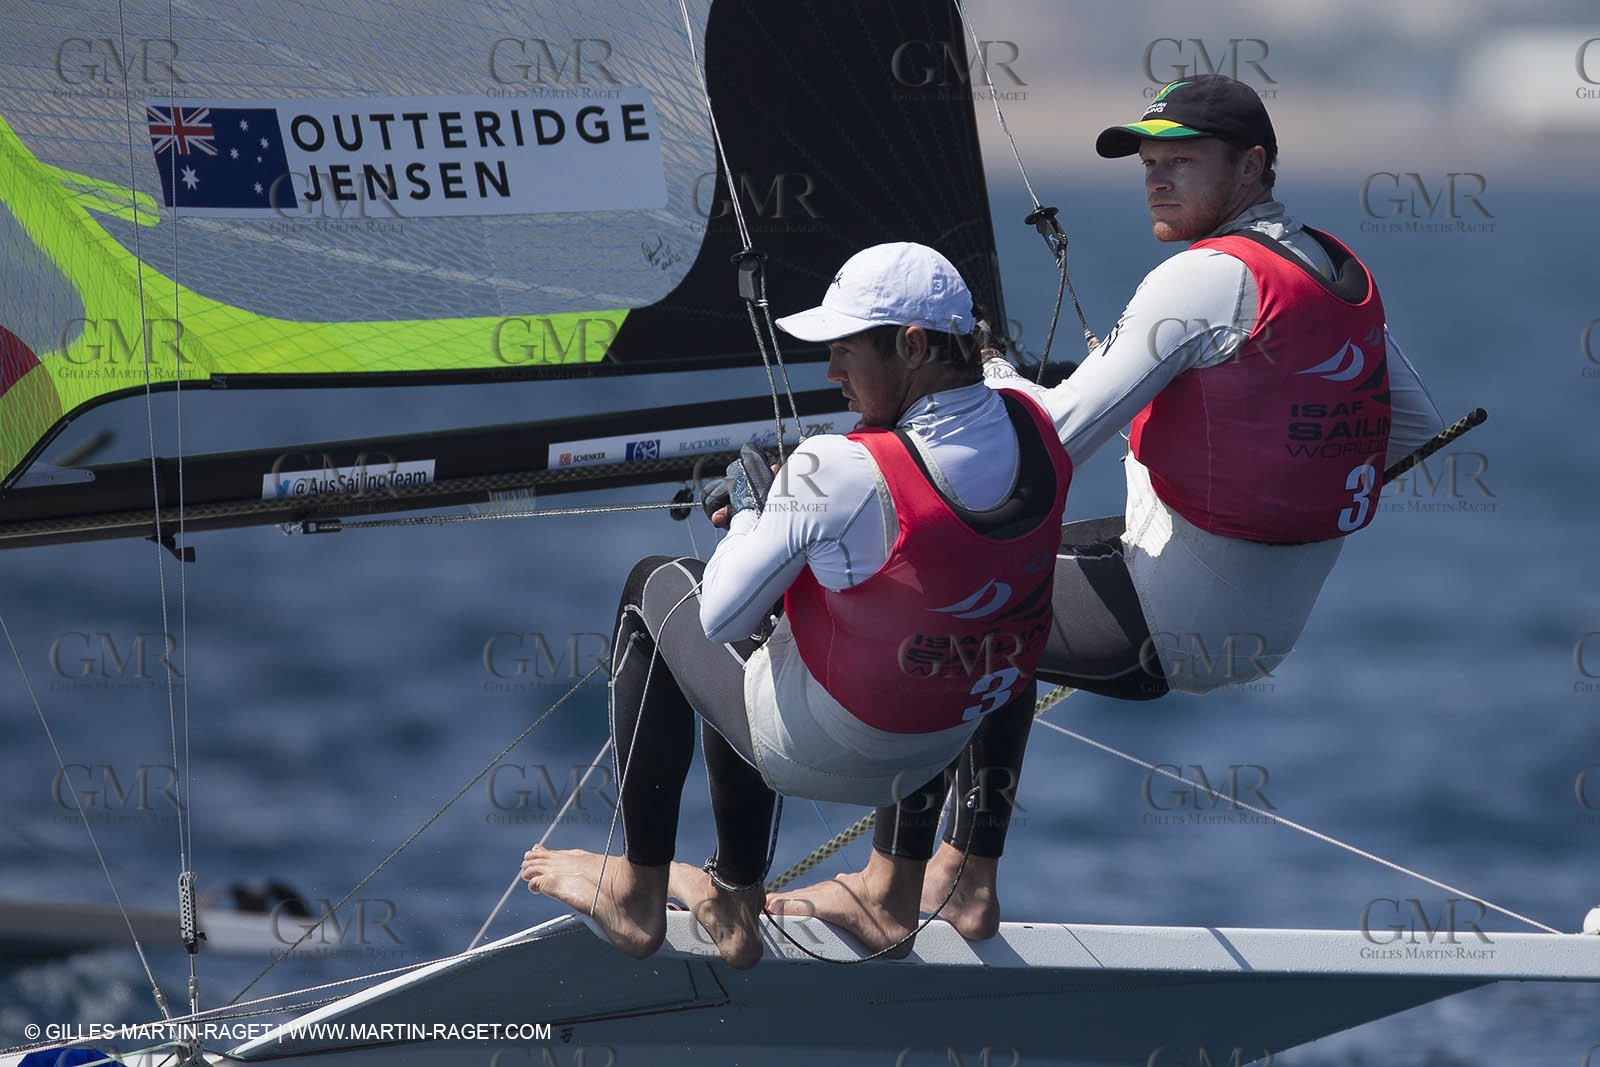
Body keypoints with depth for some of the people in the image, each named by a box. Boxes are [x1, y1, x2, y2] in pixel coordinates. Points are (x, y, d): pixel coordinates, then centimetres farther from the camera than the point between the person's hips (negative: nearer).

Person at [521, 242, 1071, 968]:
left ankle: (639, 895, 28)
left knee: (656, 586, 19)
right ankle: (735, 904, 45)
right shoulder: (1033, 425, -13)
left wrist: (749, 511, -3)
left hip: (821, 751, -6)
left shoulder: (841, 473, -32)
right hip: (955, 739, 6)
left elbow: (721, 618, -21)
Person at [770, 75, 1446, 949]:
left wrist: (983, 375, -3)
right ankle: (969, 879, 29)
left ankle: (887, 892, 10)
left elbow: (1057, 440, -22)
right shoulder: (1343, 275, 5)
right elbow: (1416, 426, 19)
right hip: (1275, 620, 9)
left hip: (1175, 626, -9)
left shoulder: (1205, 279, -21)